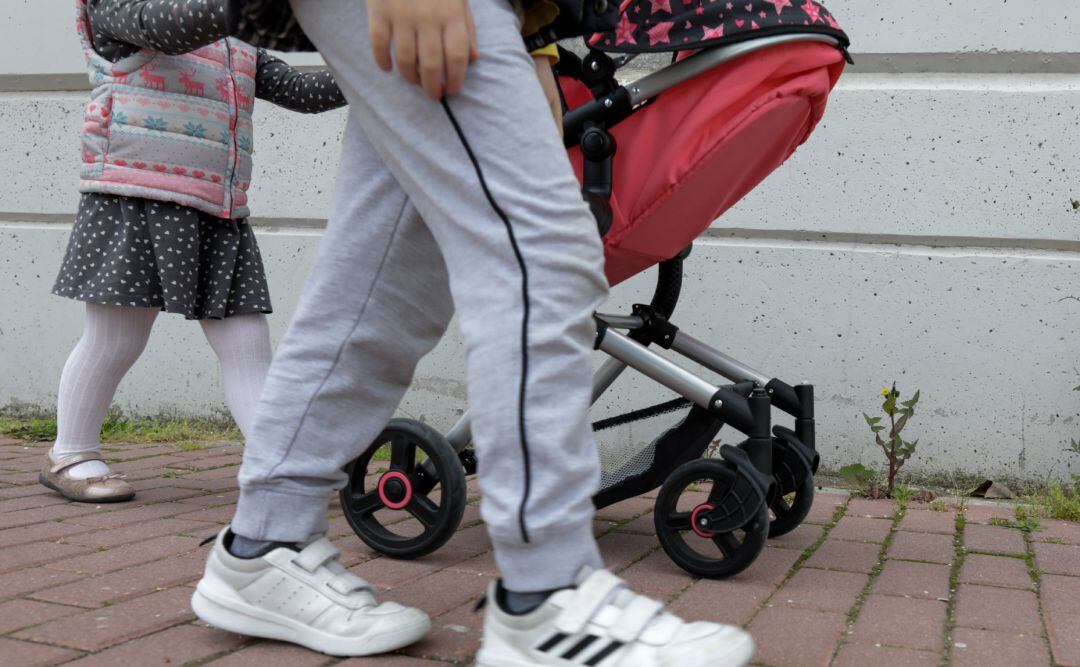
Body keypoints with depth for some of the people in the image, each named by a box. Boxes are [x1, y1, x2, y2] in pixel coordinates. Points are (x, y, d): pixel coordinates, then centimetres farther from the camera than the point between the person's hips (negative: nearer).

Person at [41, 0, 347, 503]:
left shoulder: (239, 47, 23)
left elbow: (304, 91, 16)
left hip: (221, 216, 7)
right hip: (133, 201, -6)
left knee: (247, 345, -1)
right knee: (115, 340, 0)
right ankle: (69, 457, 18)